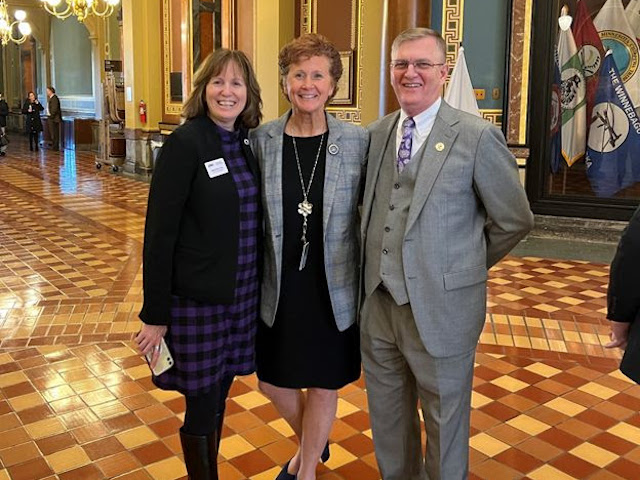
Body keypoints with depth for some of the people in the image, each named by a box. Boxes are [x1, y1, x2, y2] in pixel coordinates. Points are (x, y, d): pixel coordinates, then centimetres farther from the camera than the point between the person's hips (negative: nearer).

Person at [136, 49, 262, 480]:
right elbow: (160, 233, -13)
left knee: (219, 395, 19)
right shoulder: (185, 142, -12)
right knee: (202, 405, 7)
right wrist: (155, 314, -12)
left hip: (243, 295, 6)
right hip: (197, 299, -5)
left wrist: (258, 289, 9)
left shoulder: (249, 143, 6)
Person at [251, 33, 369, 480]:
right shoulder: (262, 138, -3)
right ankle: (311, 444, 48)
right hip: (278, 288, 2)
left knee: (322, 385, 12)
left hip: (332, 288, -2)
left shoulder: (358, 140, -7)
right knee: (272, 379, 16)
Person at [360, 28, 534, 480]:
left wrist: (465, 266, 4)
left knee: (444, 422, 14)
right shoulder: (377, 133, 5)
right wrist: (377, 274, 9)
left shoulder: (478, 136, -12)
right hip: (378, 303, 5)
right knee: (387, 419, 22)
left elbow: (514, 220, -4)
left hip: (440, 308, -5)